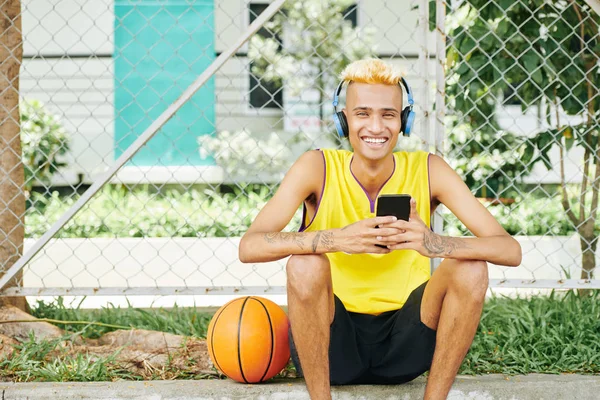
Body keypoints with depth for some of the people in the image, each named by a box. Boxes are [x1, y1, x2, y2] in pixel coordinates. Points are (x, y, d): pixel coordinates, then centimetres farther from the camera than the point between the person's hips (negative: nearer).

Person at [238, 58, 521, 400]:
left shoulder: (427, 170, -8)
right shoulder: (319, 167, -11)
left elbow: (510, 250, -16)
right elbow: (250, 246, -24)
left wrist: (435, 244, -37)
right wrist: (338, 239, -40)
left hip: (405, 346, 2)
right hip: (331, 344, -1)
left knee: (471, 269, -21)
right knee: (305, 265, -29)